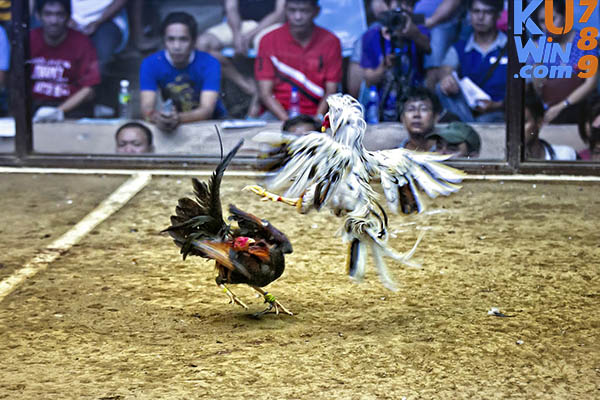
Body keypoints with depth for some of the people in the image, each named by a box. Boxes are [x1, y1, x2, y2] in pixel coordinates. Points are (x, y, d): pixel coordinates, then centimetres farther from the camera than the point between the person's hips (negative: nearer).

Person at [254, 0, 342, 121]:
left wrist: (318, 119, -17)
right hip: (278, 113, 0)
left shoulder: (330, 41, 2)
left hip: (314, 116, 0)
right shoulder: (269, 40, 1)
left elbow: (331, 91, 1)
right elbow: (265, 93, -3)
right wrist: (286, 120, -18)